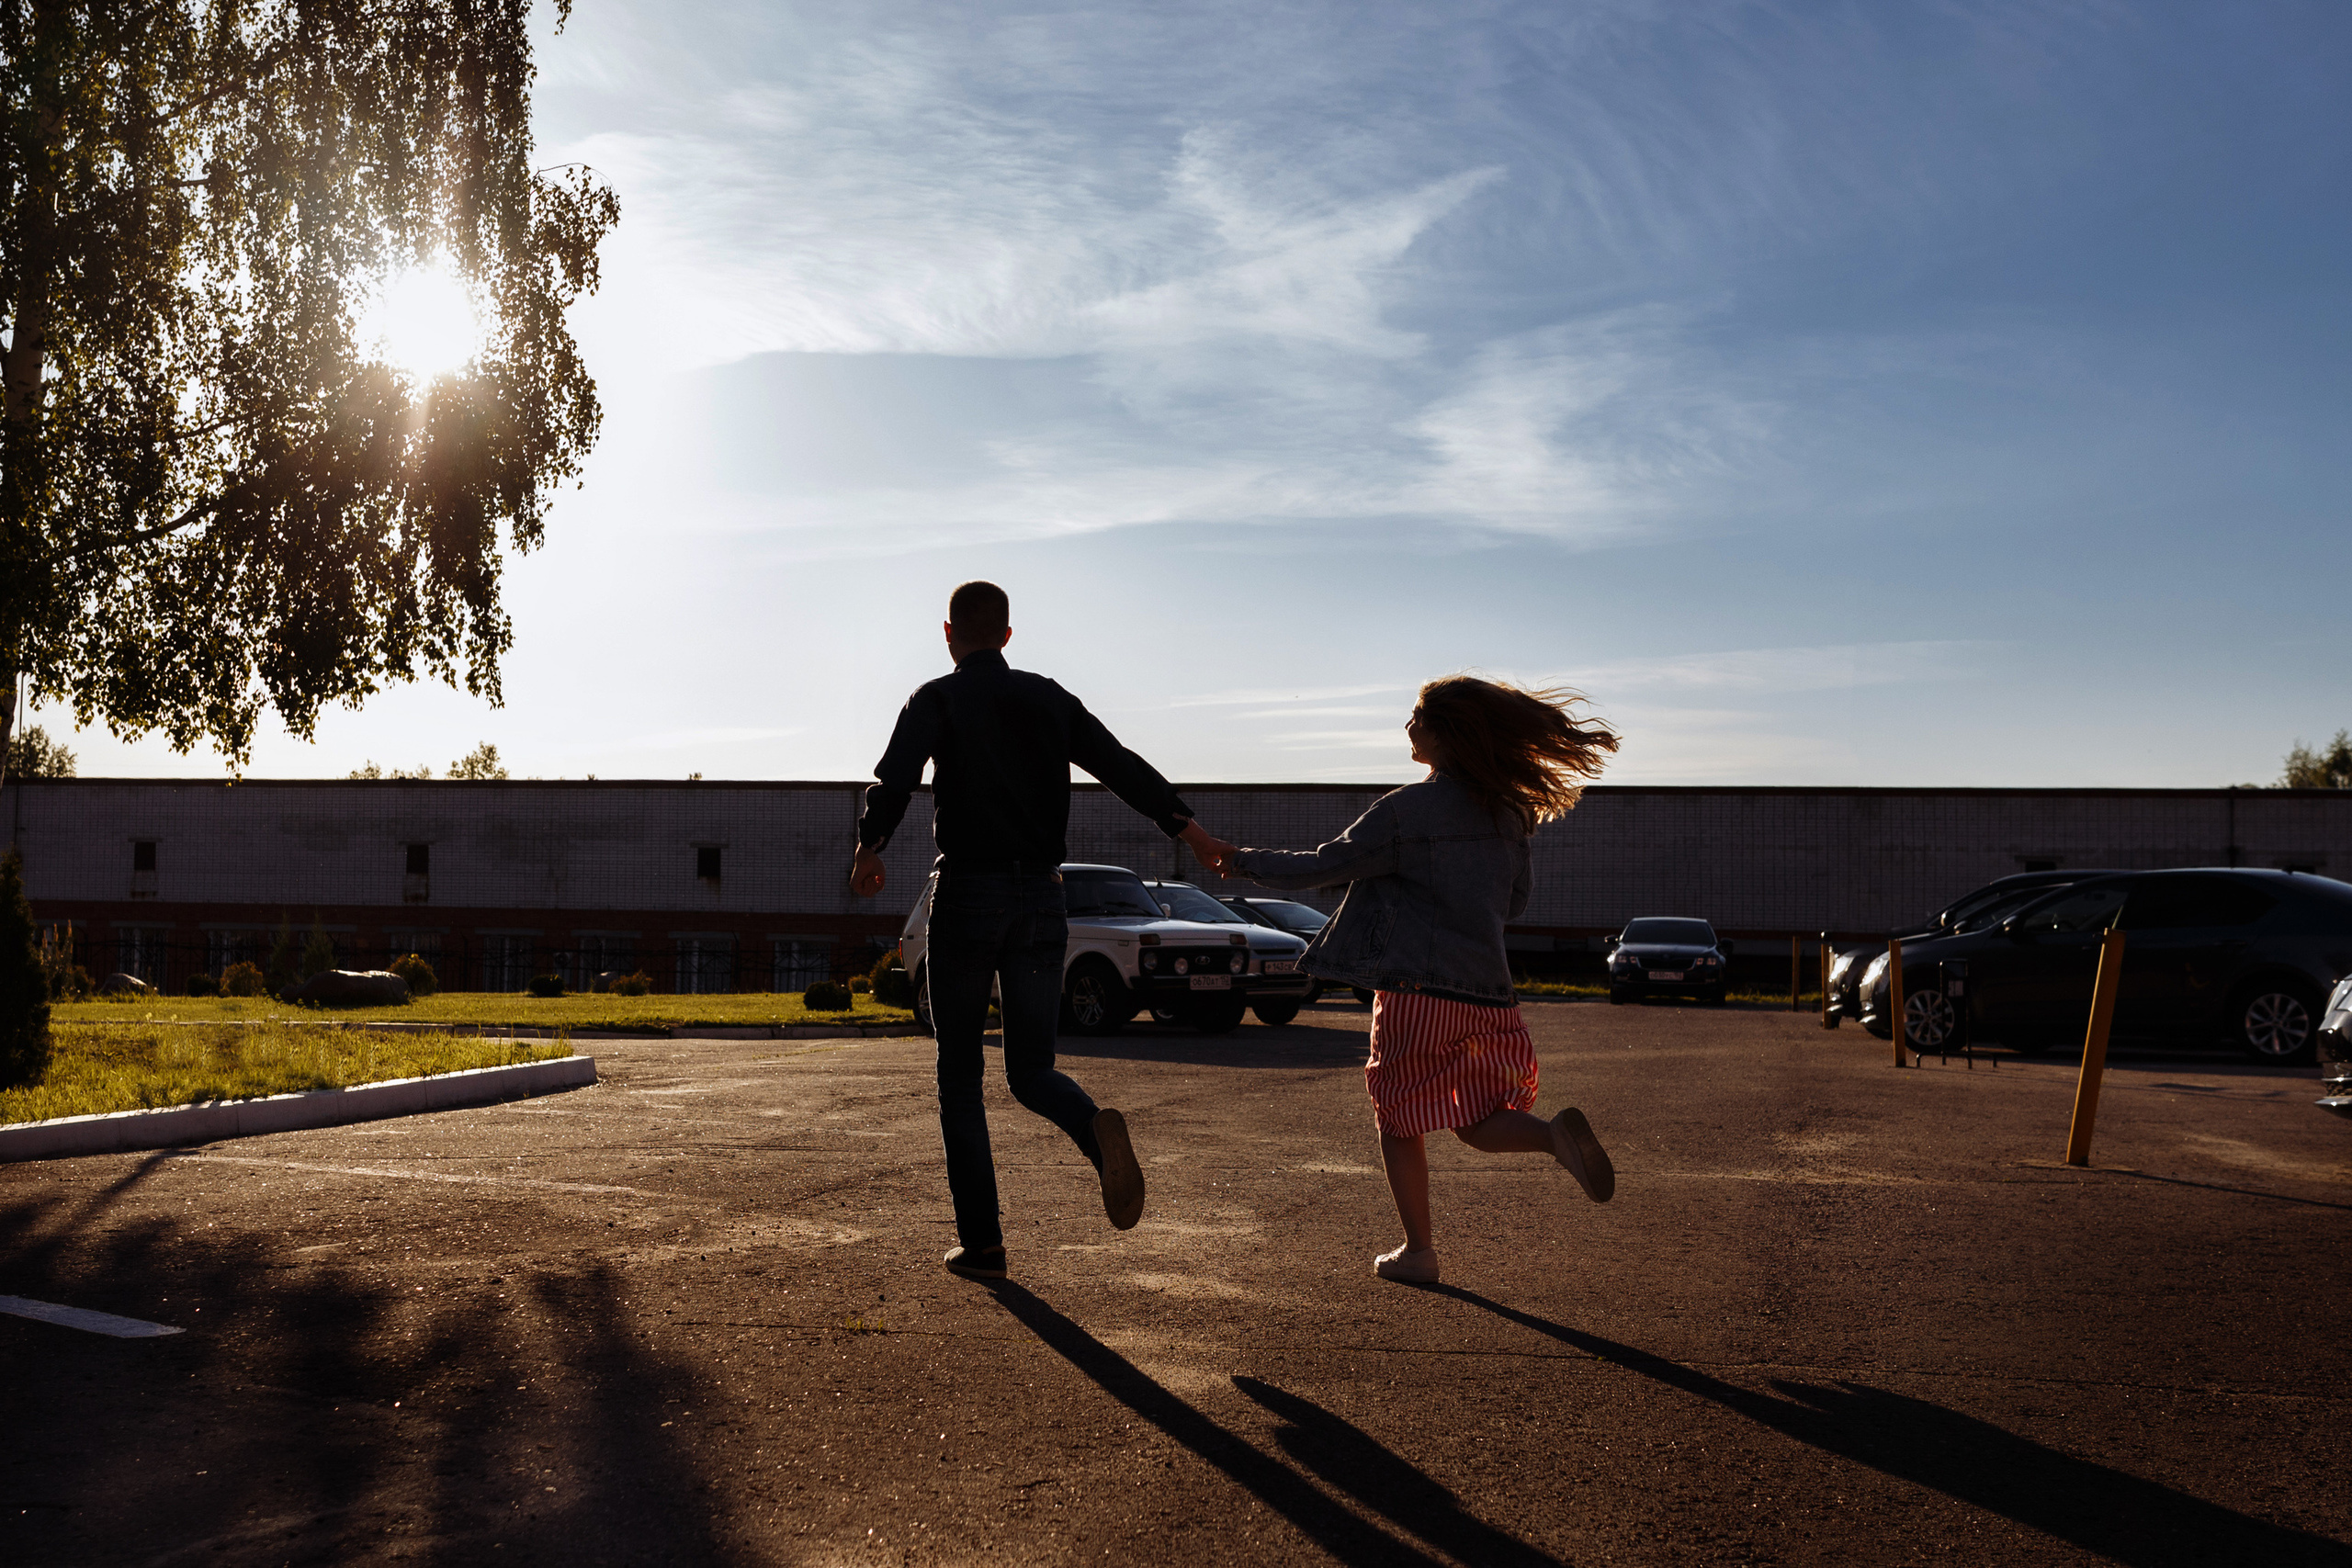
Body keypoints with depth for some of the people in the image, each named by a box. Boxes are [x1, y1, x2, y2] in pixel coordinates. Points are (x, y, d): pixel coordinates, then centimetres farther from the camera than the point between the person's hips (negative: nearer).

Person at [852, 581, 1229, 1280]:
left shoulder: (937, 699, 0)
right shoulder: (1049, 699, 12)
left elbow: (895, 779, -18)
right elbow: (1124, 767, 2)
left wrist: (869, 849, -6)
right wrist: (1188, 829, -4)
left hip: (967, 896, -3)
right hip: (1042, 901, 3)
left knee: (960, 1077, 10)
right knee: (1032, 1072, 9)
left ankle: (980, 1242, 8)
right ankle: (1098, 1132, -24)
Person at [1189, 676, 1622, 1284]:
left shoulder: (1405, 810, -11)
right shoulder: (1506, 810, 8)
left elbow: (1321, 867, -6)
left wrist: (1244, 861, 7)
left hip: (1419, 989, -5)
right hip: (1487, 989, 6)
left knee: (1399, 1120, 11)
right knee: (1477, 1122, 14)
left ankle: (1418, 1251, 16)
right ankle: (1557, 1133, -14)